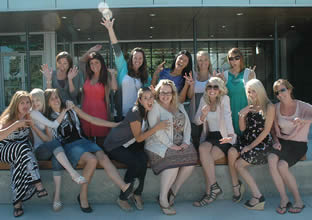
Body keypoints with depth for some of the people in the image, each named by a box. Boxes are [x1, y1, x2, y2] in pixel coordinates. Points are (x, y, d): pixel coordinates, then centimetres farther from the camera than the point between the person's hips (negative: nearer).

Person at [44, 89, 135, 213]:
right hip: (67, 146, -3)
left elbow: (92, 120, 13)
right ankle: (83, 196, -18)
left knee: (103, 157, -28)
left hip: (81, 141, 3)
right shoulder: (49, 119, 9)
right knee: (92, 160, -33)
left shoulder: (71, 109, 15)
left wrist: (115, 124, 9)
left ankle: (125, 188, -43)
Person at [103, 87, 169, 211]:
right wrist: (157, 127, -32)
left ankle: (137, 195, -9)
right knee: (135, 163, -28)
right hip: (114, 145, -6)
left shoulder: (149, 111, -3)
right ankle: (122, 198, -12)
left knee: (143, 159, -24)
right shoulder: (135, 113, -25)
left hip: (129, 144, 6)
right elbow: (139, 138, -23)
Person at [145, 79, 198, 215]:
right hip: (160, 144, -5)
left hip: (180, 144, 6)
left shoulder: (179, 107, 19)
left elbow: (187, 125, 12)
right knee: (173, 162, -31)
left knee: (191, 158, -21)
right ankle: (163, 199, -13)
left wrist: (186, 142, -5)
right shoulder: (154, 106, 0)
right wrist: (170, 145, -18)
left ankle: (173, 191, -2)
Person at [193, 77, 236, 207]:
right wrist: (203, 115, -17)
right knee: (202, 149, -29)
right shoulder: (204, 100, 8)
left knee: (205, 158, -26)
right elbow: (197, 121, 7)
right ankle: (214, 187, -23)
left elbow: (227, 116, -23)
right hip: (210, 136, 4)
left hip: (224, 137, -4)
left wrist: (231, 135, -40)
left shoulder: (224, 99, -6)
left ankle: (209, 193, -14)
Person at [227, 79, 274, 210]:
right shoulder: (249, 107, 13)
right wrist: (241, 115, -9)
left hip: (262, 142, -5)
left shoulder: (269, 107, -6)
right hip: (246, 139, 5)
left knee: (238, 164, -18)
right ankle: (236, 185, -10)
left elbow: (266, 131, -11)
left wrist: (251, 146, -13)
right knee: (231, 152, -25)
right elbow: (242, 129, 9)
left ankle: (258, 197, -8)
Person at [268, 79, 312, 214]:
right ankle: (283, 199, -18)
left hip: (298, 144, -3)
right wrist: (276, 141, -4)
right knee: (272, 159, -30)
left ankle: (298, 201, -7)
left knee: (282, 165, -28)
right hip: (282, 142, 3)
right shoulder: (276, 108, 5)